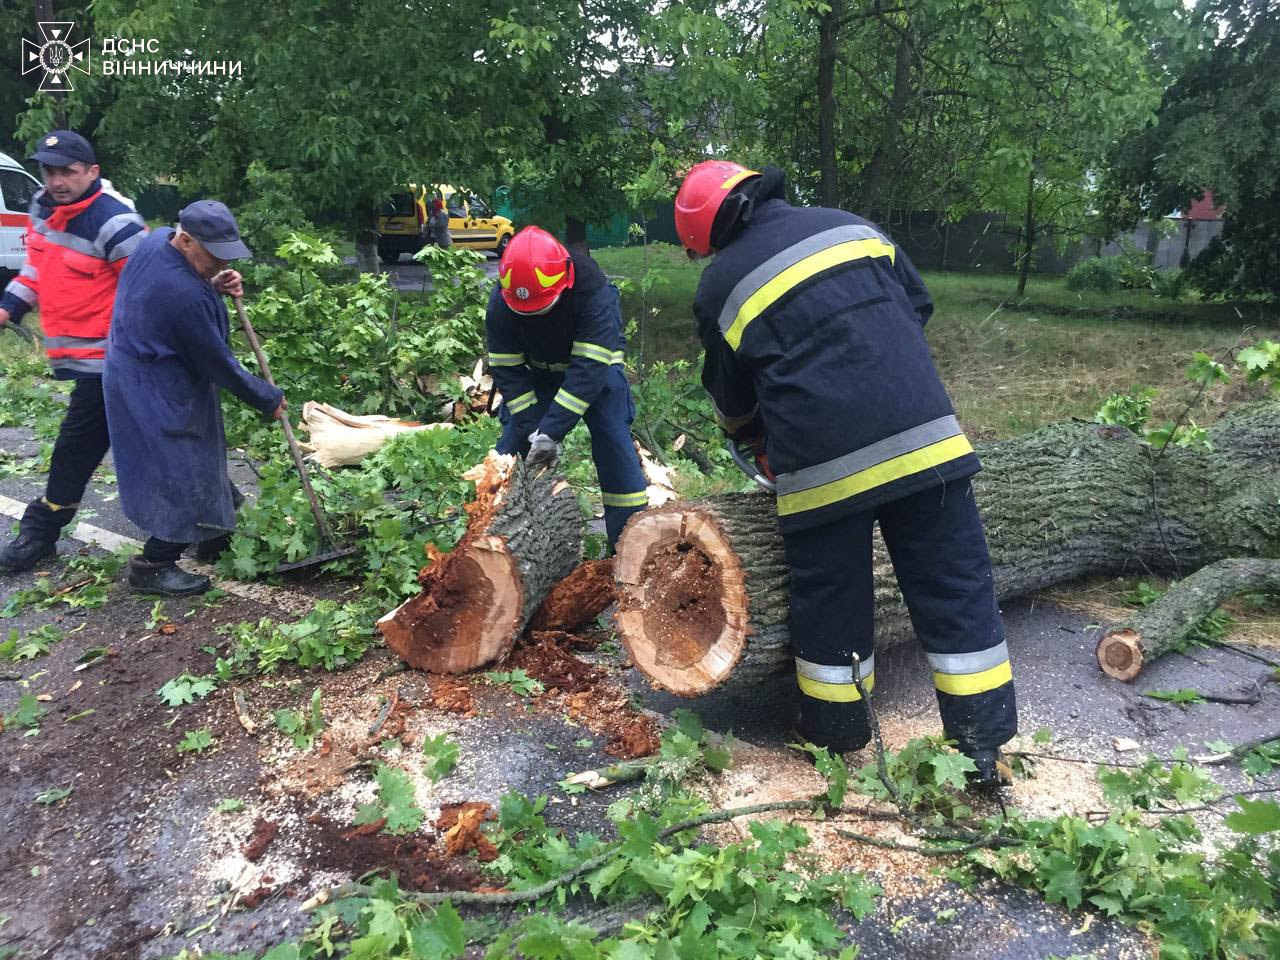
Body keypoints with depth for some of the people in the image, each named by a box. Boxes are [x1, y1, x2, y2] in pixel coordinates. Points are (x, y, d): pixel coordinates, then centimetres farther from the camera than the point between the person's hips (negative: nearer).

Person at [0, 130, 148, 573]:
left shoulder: (113, 222, -19)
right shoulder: (43, 208, 8)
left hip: (102, 357, -8)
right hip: (79, 354, 8)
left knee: (77, 444, 1)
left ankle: (41, 529, 14)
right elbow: (37, 267, 21)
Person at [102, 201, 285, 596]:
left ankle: (213, 539, 37)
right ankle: (153, 565, 10)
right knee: (184, 478, -2)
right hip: (158, 396, -10)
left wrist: (215, 281, -3)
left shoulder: (159, 238, -6)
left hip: (143, 377, 10)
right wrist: (268, 399, -11)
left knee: (199, 462, 21)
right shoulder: (184, 296, -32)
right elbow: (218, 363, -23)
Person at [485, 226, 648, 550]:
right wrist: (533, 430, -27)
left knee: (614, 444, -15)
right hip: (537, 373, 3)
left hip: (596, 368, -3)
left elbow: (589, 368, -38)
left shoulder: (595, 293, -36)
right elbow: (508, 370, -19)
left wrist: (551, 431, -42)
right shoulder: (501, 303, -25)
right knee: (513, 444, -5)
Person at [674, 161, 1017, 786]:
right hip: (923, 436, 3)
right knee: (955, 584, 10)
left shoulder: (722, 284, 7)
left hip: (822, 463, -2)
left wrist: (753, 441, 38)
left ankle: (836, 729, 31)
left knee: (831, 597, 15)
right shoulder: (849, 225, 15)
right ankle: (983, 745, 17)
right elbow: (918, 304, 21)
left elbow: (732, 397, 17)